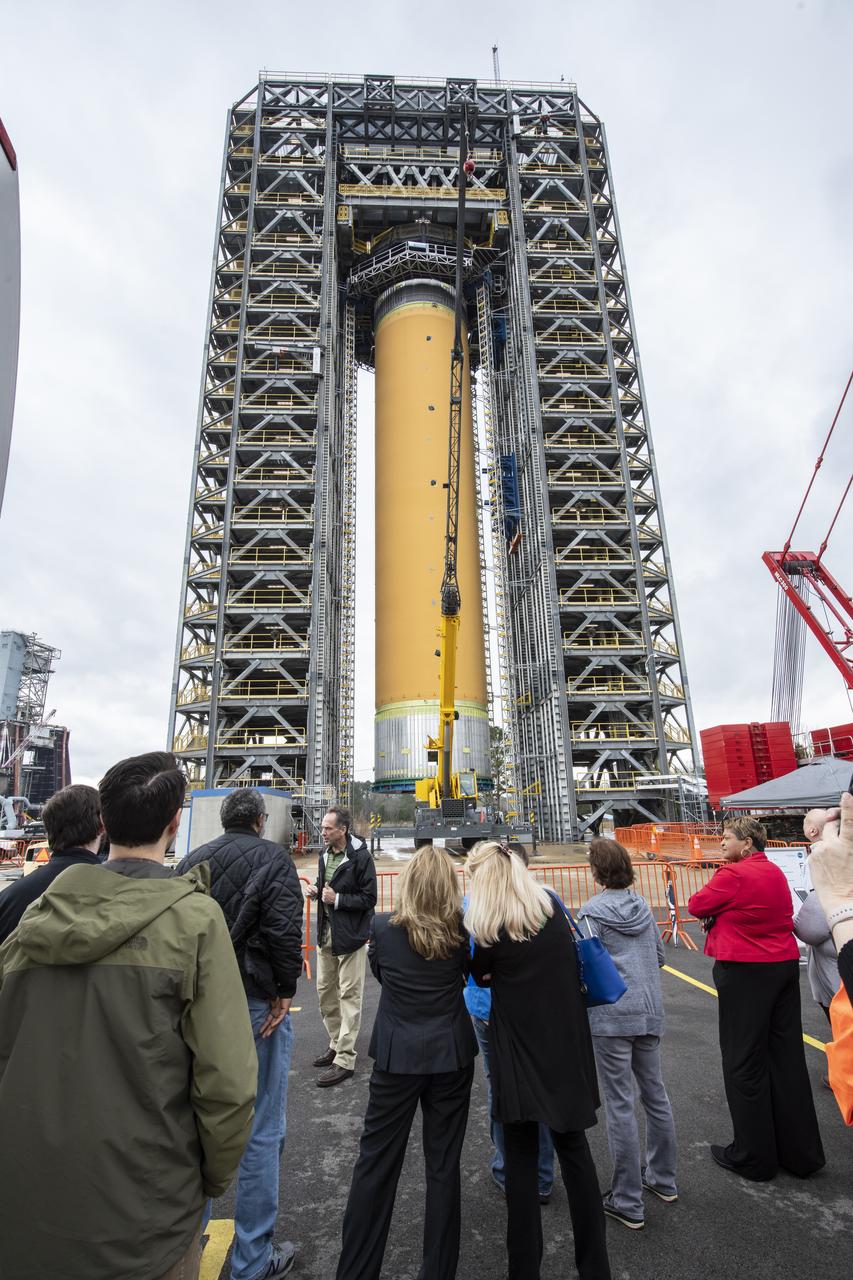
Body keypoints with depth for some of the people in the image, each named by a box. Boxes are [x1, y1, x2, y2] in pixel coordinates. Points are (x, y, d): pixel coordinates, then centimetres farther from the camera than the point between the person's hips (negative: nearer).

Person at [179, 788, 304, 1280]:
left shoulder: (193, 860, 7)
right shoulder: (272, 857, -11)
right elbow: (285, 929, -21)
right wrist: (284, 991, -11)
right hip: (256, 1003, -6)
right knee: (263, 1130, 9)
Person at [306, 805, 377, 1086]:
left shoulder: (360, 857, -18)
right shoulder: (325, 855, 6)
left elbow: (369, 899, -16)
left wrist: (337, 899, -23)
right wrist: (317, 891, -2)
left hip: (349, 936, -8)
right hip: (326, 933, 8)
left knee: (349, 996, 1)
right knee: (325, 990, 18)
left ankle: (345, 1060, 11)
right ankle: (336, 1044, 35)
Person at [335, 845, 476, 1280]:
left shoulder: (383, 928, -12)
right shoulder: (462, 931, -10)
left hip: (397, 1057, 0)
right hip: (452, 1056, 1)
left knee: (375, 1163, 14)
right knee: (443, 1166, 14)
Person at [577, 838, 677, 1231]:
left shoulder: (592, 912, -15)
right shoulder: (643, 906, 3)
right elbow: (659, 956, 12)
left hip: (611, 1017, -6)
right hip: (650, 1011, 7)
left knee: (620, 1105, 4)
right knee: (655, 1094, 21)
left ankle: (628, 1203, 15)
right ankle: (663, 1179, 38)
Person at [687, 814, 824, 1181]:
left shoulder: (733, 874, -18)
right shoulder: (775, 872, 7)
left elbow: (696, 906, -10)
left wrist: (718, 907, 6)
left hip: (745, 972, -8)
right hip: (785, 965, 8)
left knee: (745, 1064, 6)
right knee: (787, 1059, 16)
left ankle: (754, 1159, 17)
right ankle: (801, 1153, 28)